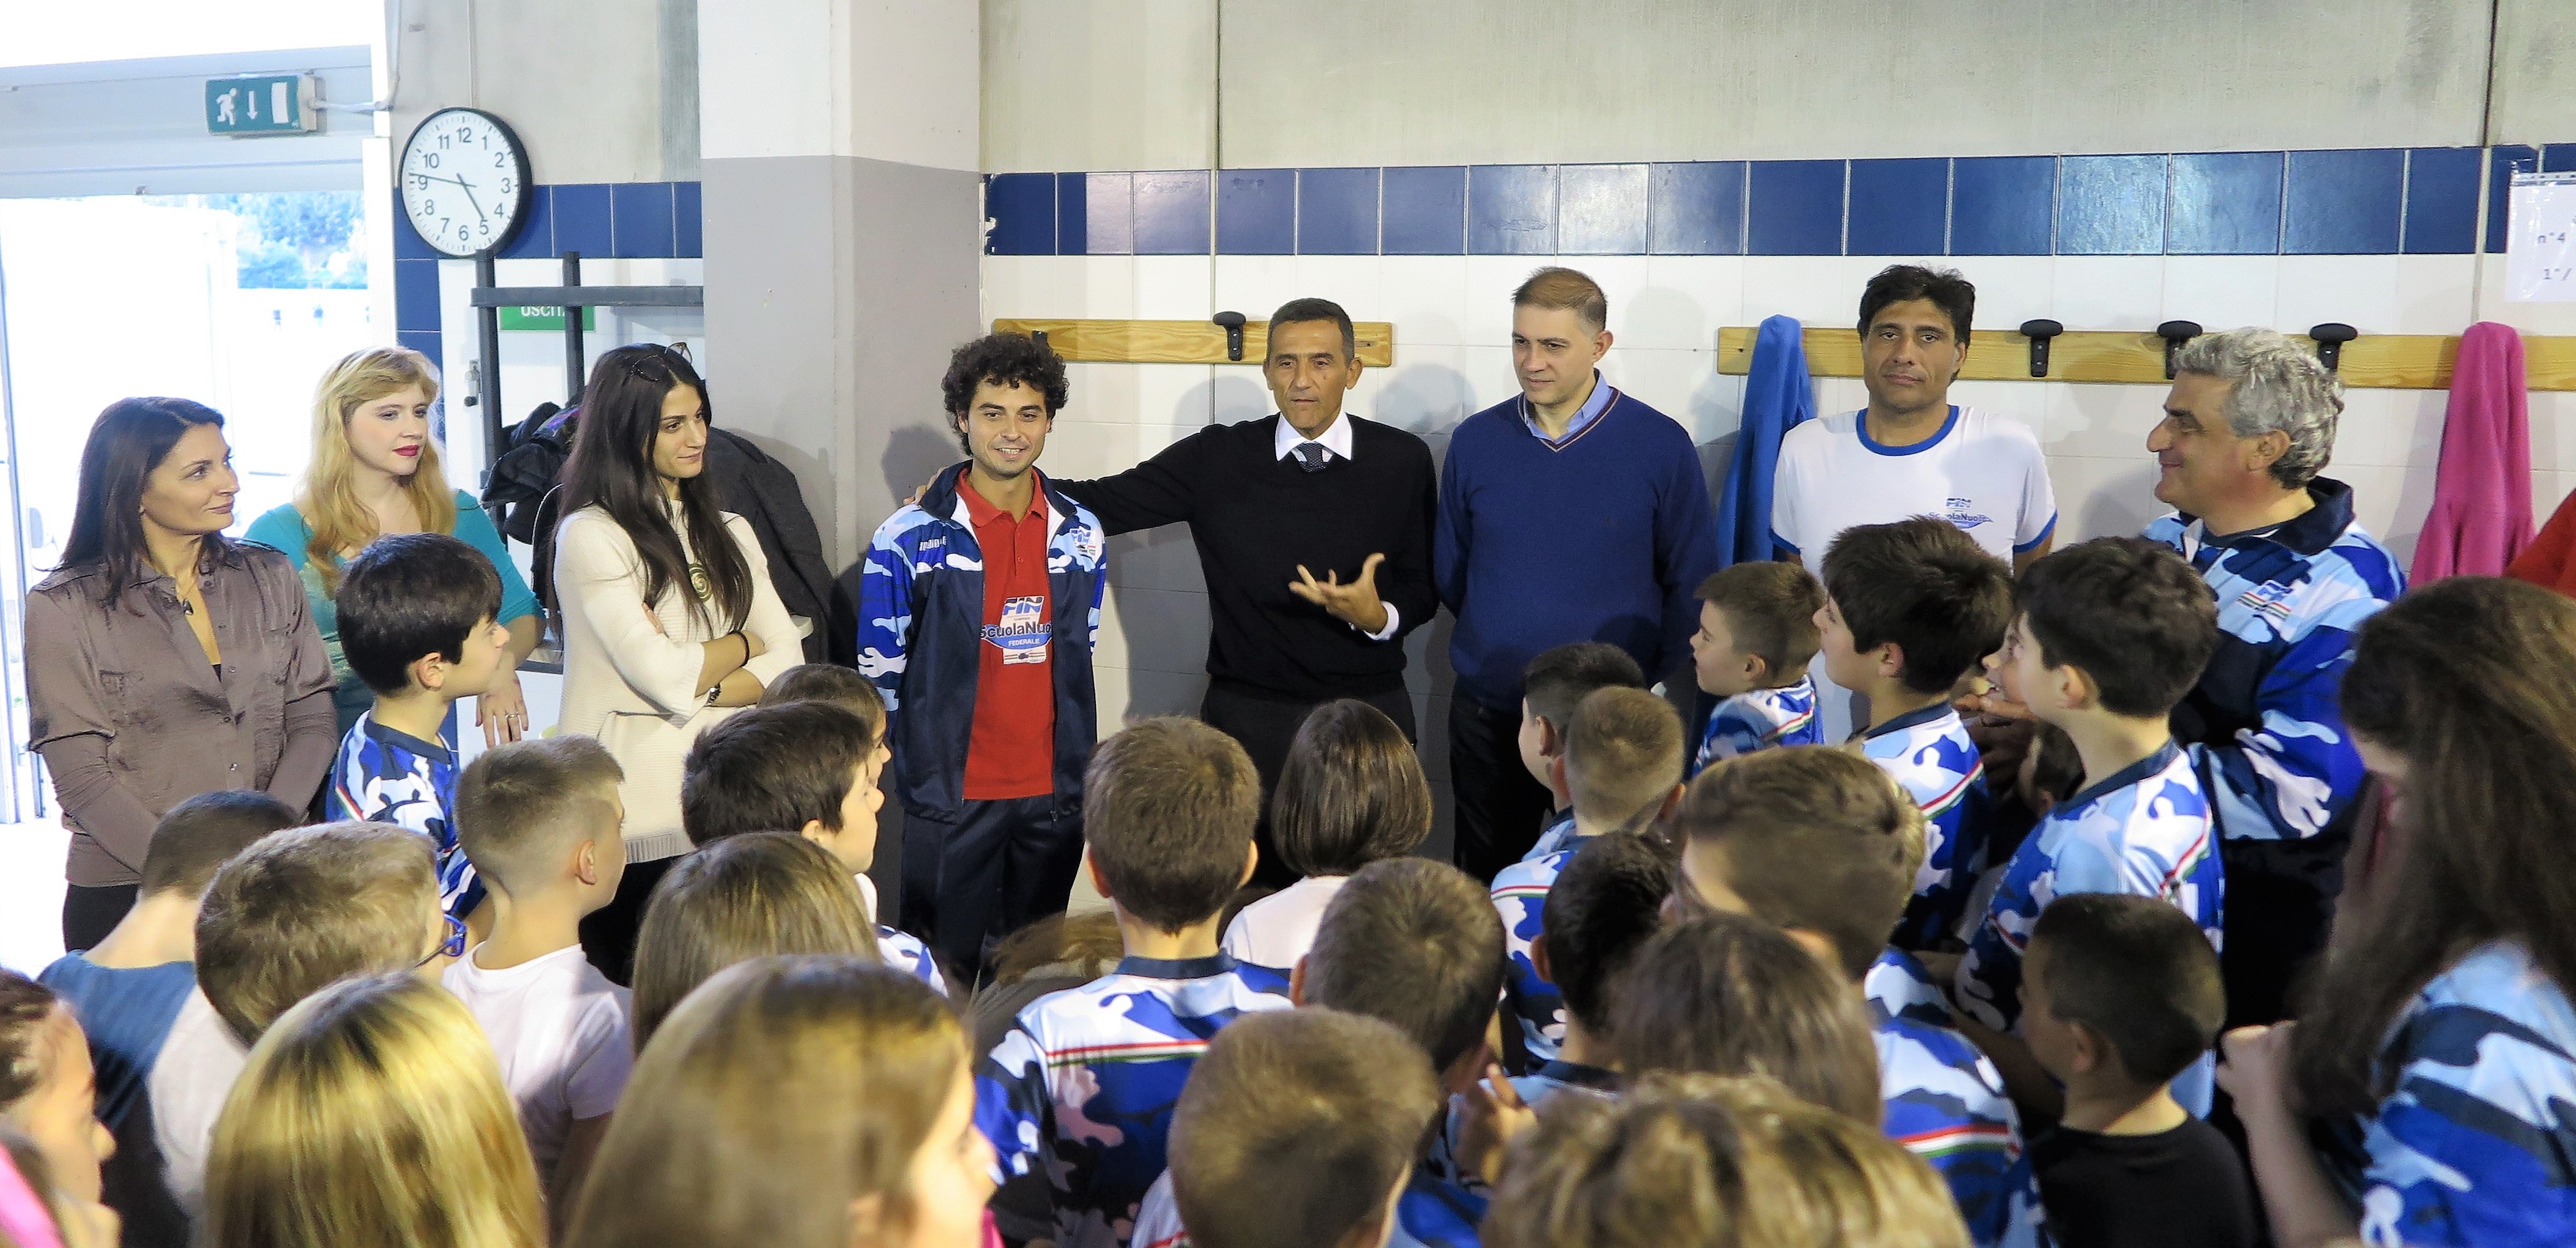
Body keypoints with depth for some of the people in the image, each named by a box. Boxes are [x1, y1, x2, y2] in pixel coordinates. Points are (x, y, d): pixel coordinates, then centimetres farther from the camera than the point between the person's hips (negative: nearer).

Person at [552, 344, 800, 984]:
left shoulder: (728, 533, 14)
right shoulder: (590, 536, -6)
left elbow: (788, 660, 4)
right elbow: (664, 676, -15)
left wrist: (701, 685, -12)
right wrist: (741, 645, 3)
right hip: (638, 806, -5)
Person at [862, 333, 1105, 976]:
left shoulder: (1082, 534, 6)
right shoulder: (908, 537, -6)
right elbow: (880, 674, 0)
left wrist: (1077, 774, 14)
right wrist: (926, 765, 2)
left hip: (1055, 796, 4)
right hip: (951, 798, -3)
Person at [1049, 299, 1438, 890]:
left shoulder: (1403, 460, 1)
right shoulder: (1218, 458, 0)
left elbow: (1423, 589, 4)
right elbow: (1105, 503, -1)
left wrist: (1378, 615, -18)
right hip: (1247, 716, 0)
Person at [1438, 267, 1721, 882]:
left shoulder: (1661, 446, -8)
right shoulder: (1474, 440, -1)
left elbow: (1692, 583, -2)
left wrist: (1650, 690, -4)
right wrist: (1501, 642, 7)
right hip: (1485, 711, 2)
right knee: (1484, 884, 15)